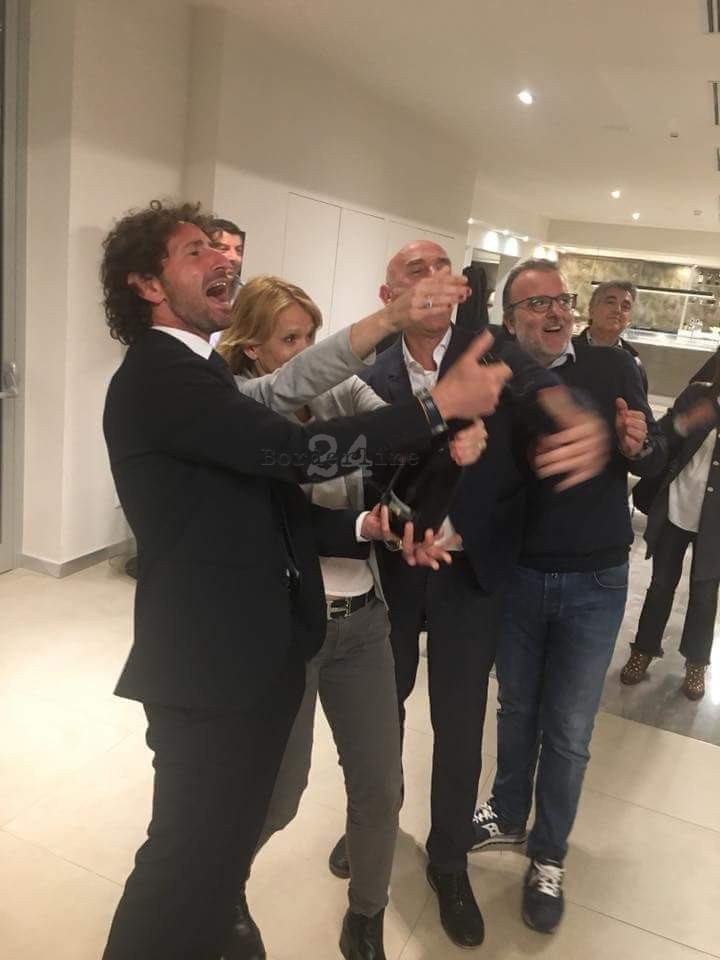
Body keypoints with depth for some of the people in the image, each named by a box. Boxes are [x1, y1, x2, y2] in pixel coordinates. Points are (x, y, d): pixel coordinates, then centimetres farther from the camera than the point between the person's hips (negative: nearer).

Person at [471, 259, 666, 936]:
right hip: (517, 574, 1)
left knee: (568, 731, 11)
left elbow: (658, 462, -5)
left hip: (595, 582, 0)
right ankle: (507, 815, 44)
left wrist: (638, 445, -27)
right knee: (516, 709, 20)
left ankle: (547, 857, 31)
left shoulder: (613, 369, -6)